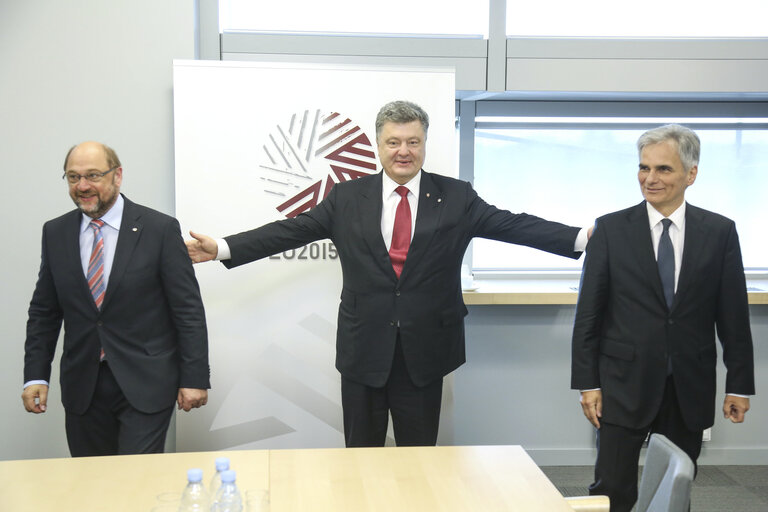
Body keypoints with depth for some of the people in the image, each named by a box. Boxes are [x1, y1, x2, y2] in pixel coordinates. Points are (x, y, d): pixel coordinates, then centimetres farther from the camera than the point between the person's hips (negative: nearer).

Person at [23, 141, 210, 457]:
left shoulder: (160, 229, -6)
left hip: (145, 385, -4)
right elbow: (43, 312, 12)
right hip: (81, 388, 4)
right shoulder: (55, 233, 7)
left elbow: (188, 310, -6)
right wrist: (35, 376, 4)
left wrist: (194, 378, -9)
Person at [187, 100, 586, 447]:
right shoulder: (348, 197, 2)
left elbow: (512, 225, -6)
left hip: (425, 352, 0)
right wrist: (223, 248, -8)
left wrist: (583, 237, -17)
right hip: (364, 351, 1)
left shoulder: (457, 198, 1)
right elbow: (291, 230, 0)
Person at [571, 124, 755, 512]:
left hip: (690, 389, 2)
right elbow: (588, 313, -1)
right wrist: (587, 382, -4)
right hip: (625, 385, -1)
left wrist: (740, 384, 3)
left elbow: (734, 315, 5)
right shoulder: (610, 229, -2)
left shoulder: (720, 232, 2)